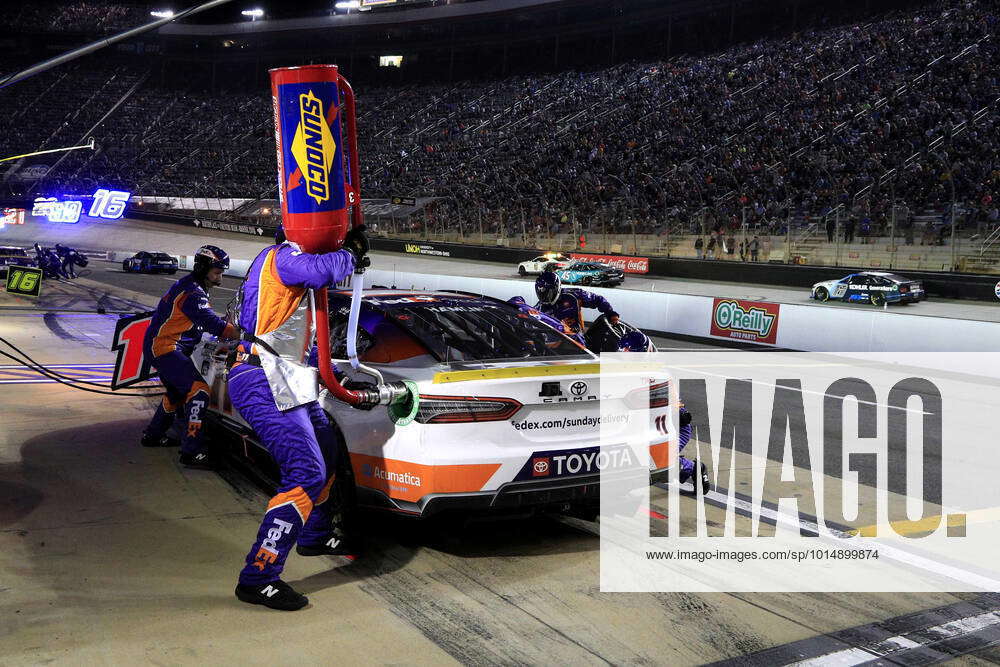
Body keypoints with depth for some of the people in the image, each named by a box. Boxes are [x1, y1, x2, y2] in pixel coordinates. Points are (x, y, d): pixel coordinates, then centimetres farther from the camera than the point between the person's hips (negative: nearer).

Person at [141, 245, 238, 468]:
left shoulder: (188, 286, 16)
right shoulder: (192, 292, -17)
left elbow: (205, 322, 19)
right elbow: (212, 322, -24)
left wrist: (229, 333, 7)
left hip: (157, 347, 11)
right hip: (166, 348, -11)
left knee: (177, 393, 26)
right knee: (198, 390, -20)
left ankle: (153, 435, 43)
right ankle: (191, 451, -25)